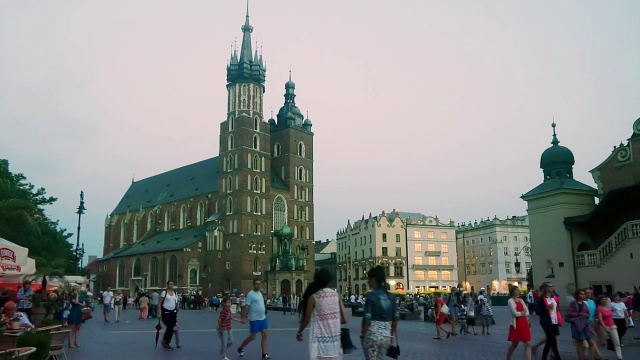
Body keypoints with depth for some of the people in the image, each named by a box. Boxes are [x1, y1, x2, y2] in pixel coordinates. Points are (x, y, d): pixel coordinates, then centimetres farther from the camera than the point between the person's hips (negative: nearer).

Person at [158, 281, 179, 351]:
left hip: (173, 313, 5)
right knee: (170, 327, -15)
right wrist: (159, 313, -14)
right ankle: (164, 341, 9)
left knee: (171, 328, 4)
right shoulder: (164, 292, -6)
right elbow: (159, 303, -7)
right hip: (165, 313, -5)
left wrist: (176, 316, 14)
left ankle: (167, 343, 20)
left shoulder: (175, 293, 10)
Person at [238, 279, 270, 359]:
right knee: (252, 337, 3)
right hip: (254, 319, -7)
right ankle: (240, 348, 25)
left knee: (264, 335, 2)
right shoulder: (250, 294, -13)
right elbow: (246, 306, -17)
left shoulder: (260, 293, 10)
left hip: (263, 318, 7)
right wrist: (244, 318, -20)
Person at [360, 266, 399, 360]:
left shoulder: (371, 295, -12)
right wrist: (392, 336, 17)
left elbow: (367, 318, -15)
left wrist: (362, 334, -2)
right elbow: (396, 318, 8)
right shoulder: (390, 296, 6)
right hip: (386, 335, 6)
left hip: (372, 334, -6)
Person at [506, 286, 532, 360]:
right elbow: (515, 313, -19)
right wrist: (523, 312, -4)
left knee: (528, 344, 0)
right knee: (514, 344, 8)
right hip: (516, 325, -6)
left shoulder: (521, 300, 10)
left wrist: (520, 313, -10)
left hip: (524, 324, 6)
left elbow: (527, 313, 3)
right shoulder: (510, 301, -10)